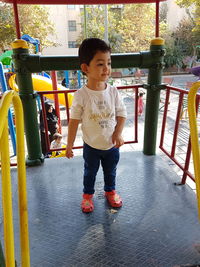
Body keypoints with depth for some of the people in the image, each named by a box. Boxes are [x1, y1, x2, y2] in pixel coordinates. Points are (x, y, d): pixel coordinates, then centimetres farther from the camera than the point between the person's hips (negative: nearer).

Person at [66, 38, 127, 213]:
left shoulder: (113, 91, -11)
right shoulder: (81, 95, -19)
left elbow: (122, 113, -1)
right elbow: (74, 121, -12)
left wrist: (118, 133, -14)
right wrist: (69, 145, -7)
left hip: (112, 145, 2)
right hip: (91, 146, -2)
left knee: (111, 171, 23)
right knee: (90, 173, 21)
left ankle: (110, 191, 50)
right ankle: (88, 194, 45)